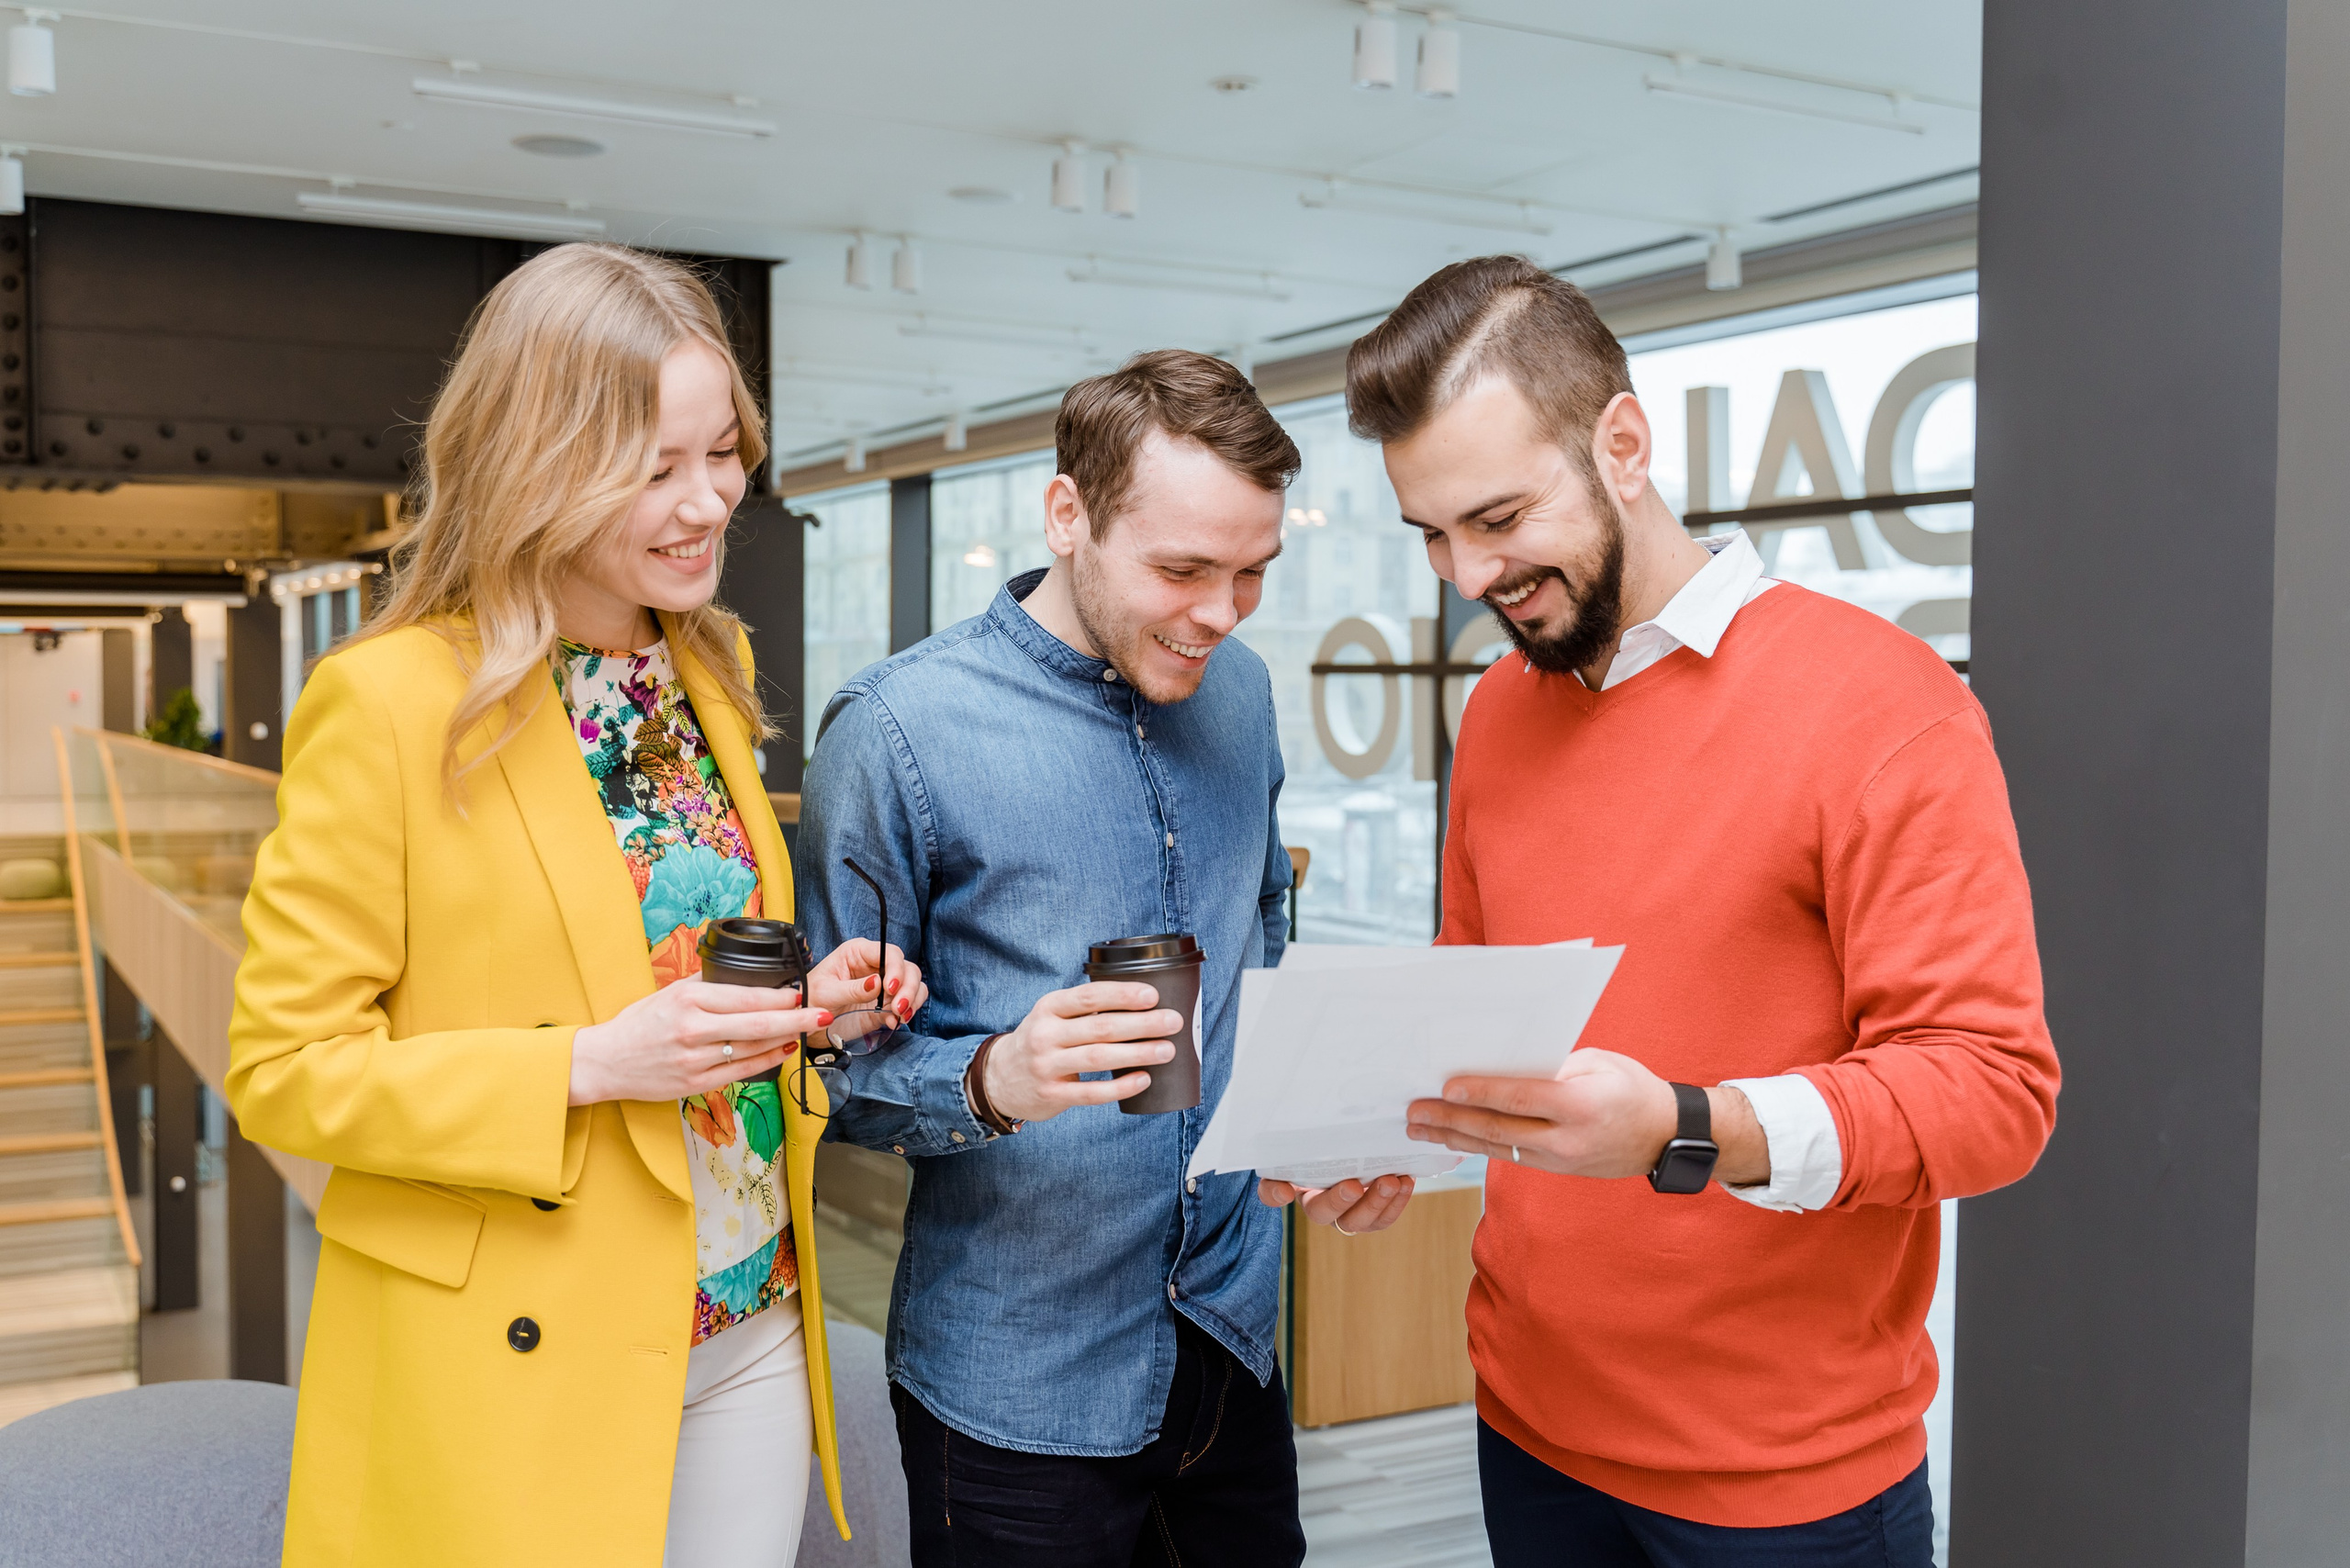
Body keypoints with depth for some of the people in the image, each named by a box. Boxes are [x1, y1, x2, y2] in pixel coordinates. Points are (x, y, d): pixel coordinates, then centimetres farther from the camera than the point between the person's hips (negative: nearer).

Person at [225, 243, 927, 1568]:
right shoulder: (389, 702, -15)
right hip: (526, 1361, -6)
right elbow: (283, 1070, -13)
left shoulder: (711, 667, 6)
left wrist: (805, 1001, -3)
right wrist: (587, 1067, -24)